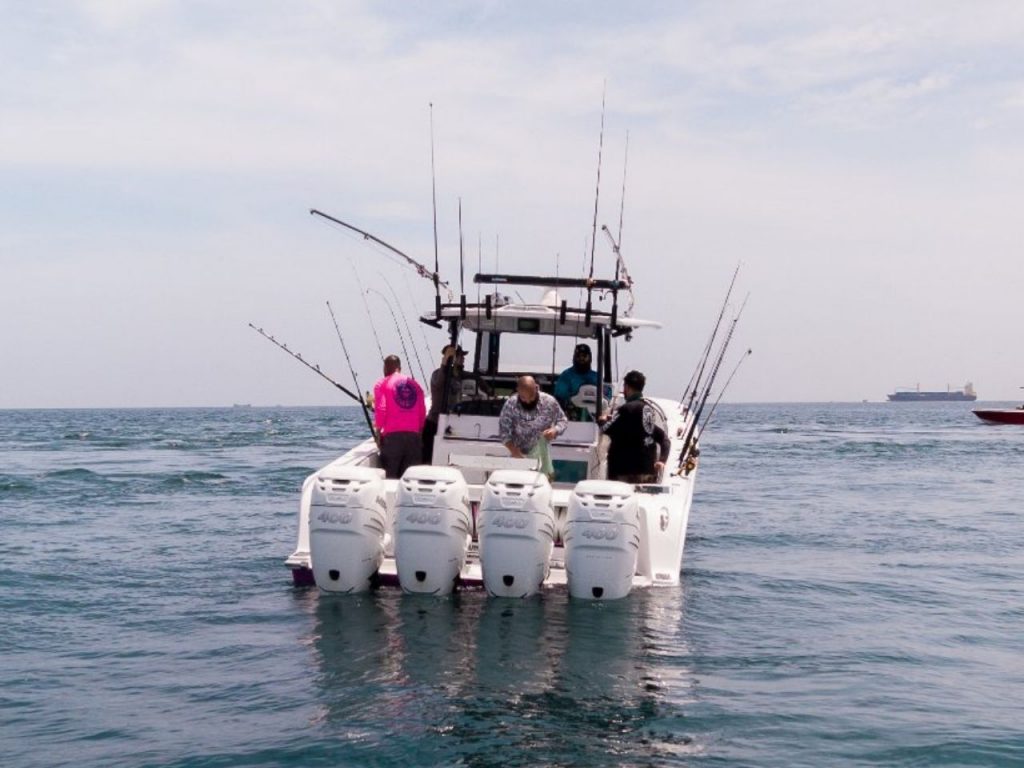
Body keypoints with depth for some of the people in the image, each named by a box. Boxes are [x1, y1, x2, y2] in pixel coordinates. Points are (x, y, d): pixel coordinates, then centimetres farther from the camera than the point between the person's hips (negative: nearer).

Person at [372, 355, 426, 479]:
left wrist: (379, 429, 5)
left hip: (392, 435, -3)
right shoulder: (415, 384, 16)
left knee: (391, 476, -1)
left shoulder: (382, 384, 4)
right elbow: (422, 412, 12)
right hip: (413, 435, 3)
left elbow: (381, 409, -7)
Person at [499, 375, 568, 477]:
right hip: (519, 454, -1)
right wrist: (516, 453, -27)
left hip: (541, 455, 1)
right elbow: (504, 433, -15)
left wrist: (555, 430, -25)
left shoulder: (549, 402, -15)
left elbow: (563, 420, -1)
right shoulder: (510, 404, -18)